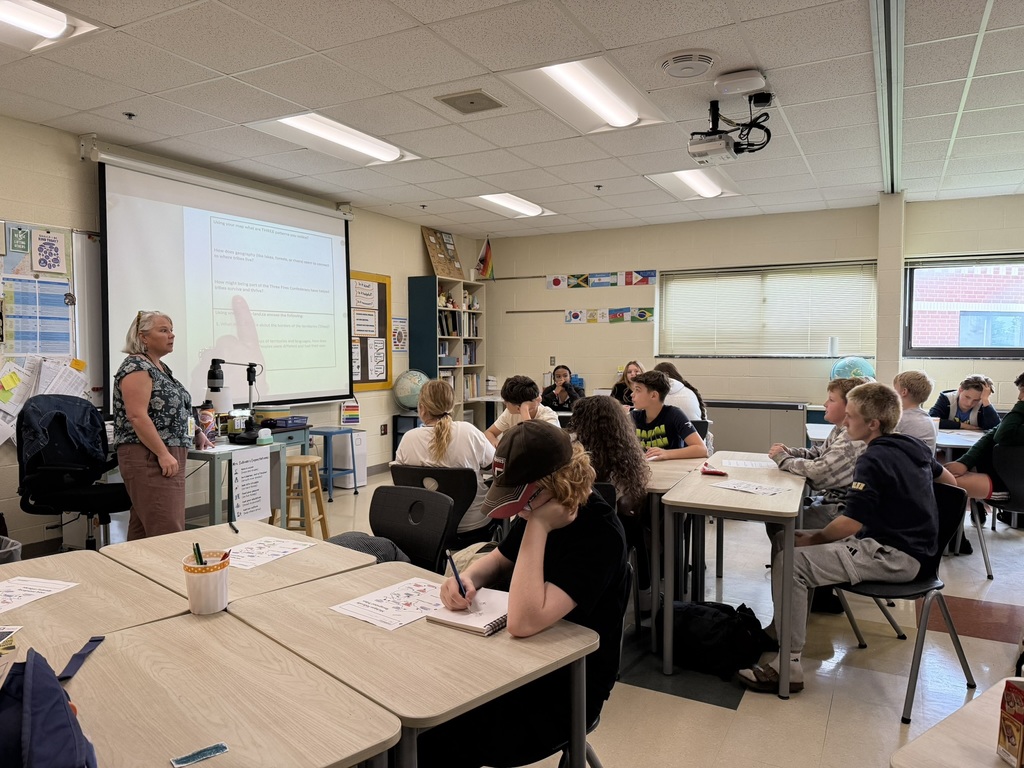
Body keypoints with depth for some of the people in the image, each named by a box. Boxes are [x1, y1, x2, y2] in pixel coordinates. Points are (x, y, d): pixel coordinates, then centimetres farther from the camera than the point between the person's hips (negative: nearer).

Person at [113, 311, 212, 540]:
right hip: (149, 458, -10)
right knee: (168, 533, -14)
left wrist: (195, 432, 22)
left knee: (143, 530, 11)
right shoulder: (136, 367, -11)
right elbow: (137, 416, -20)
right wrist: (163, 454, -22)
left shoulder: (161, 368, 18)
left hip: (166, 457, 10)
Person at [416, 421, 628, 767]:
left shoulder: (598, 535, -26)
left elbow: (524, 622, -35)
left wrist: (537, 526, -31)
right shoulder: (540, 510, -3)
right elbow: (498, 559, 14)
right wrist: (467, 579, -8)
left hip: (567, 692, -7)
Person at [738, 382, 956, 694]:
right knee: (796, 539, 14)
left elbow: (849, 524, -24)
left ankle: (788, 667, -19)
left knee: (789, 560, -22)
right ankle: (783, 629, 19)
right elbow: (948, 480, 26)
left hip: (893, 556, -10)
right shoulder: (913, 446, 7)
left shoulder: (873, 459, -20)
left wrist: (812, 539, -8)